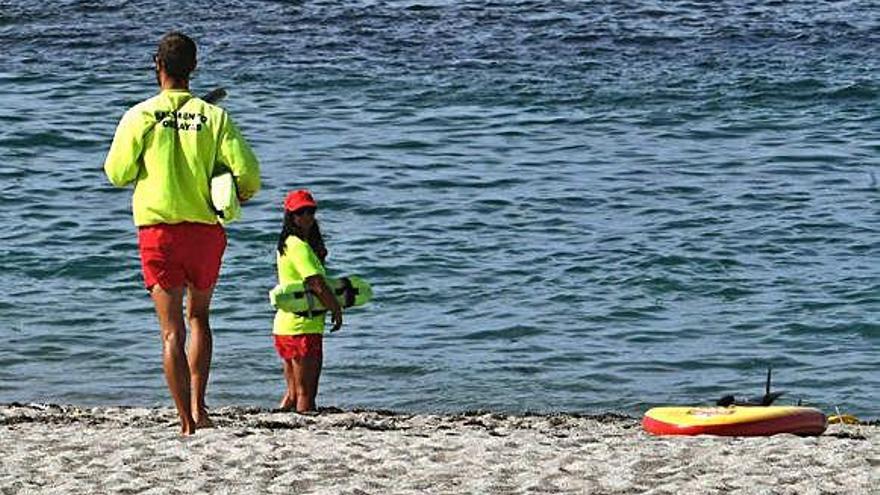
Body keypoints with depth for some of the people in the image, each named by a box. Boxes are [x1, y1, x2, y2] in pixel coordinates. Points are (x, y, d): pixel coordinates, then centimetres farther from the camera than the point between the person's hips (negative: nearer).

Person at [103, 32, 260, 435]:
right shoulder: (214, 117, -3)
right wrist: (239, 197, 14)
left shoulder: (140, 117, -5)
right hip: (205, 231, 1)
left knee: (172, 330, 2)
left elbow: (116, 174, 2)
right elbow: (248, 175, -8)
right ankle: (198, 405, 8)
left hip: (158, 231, -1)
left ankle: (186, 422, -4)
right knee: (199, 316, 21)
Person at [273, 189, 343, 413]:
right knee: (306, 394, -5)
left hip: (285, 325, 9)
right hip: (303, 326, -9)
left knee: (293, 393, 15)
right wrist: (337, 310, -5)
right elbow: (318, 286, -19)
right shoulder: (300, 247, -15)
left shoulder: (286, 244, 15)